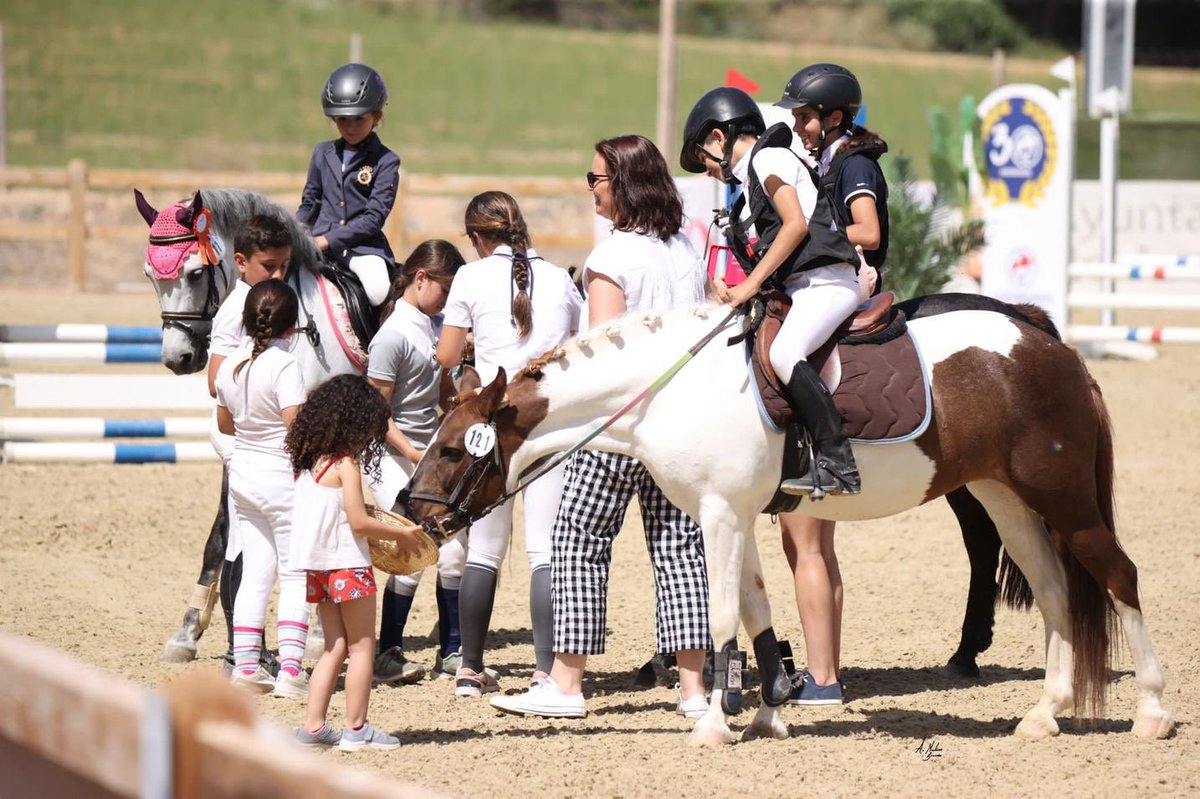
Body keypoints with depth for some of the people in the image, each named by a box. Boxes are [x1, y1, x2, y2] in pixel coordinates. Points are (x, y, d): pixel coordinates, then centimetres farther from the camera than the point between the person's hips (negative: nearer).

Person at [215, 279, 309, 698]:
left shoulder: (229, 366, 4)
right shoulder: (284, 366, -18)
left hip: (243, 471, 6)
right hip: (283, 478, -6)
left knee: (256, 571, 13)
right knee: (295, 575, 1)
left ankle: (245, 665, 12)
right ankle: (290, 669, -5)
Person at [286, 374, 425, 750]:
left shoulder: (307, 463, 9)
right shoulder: (345, 465, -14)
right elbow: (359, 522, -18)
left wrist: (387, 530, 20)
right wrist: (401, 534, -5)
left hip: (318, 566, 8)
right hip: (347, 564, -8)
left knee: (336, 647, 15)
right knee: (362, 647, 2)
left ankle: (313, 725, 10)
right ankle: (356, 729, 2)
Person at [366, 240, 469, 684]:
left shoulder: (435, 325, 8)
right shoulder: (395, 334, -14)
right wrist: (411, 453, -20)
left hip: (434, 455, 7)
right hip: (395, 459, -7)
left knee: (453, 554, 4)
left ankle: (452, 655, 13)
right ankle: (388, 654, 2)